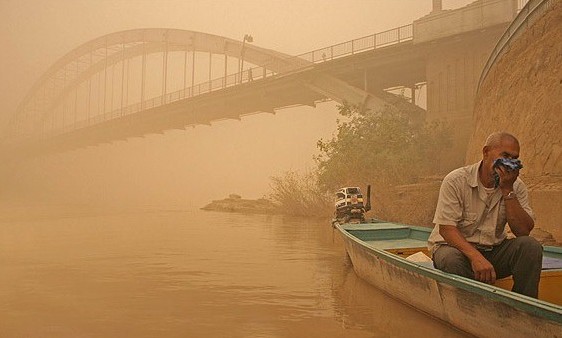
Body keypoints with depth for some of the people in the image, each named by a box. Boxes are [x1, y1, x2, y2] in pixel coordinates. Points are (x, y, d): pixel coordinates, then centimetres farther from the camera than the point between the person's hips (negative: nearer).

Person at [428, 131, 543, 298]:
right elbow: (446, 228, -20)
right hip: (455, 246, -4)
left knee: (531, 246, -21)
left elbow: (523, 231, -11)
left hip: (494, 249, 4)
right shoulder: (456, 181, -13)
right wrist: (476, 257, -34)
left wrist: (507, 190, -19)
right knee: (450, 259, -37)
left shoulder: (516, 186, 0)